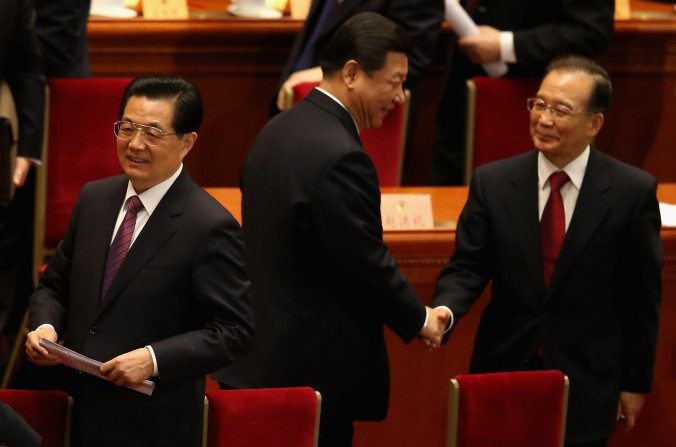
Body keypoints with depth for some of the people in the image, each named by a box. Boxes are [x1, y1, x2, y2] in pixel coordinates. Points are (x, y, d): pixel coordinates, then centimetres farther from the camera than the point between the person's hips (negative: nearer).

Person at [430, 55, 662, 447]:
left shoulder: (633, 191, -7)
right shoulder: (492, 183, -1)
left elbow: (643, 297, -1)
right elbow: (467, 267, 1)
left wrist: (636, 383, 2)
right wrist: (444, 311, -21)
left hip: (587, 382, -2)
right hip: (504, 371, 2)